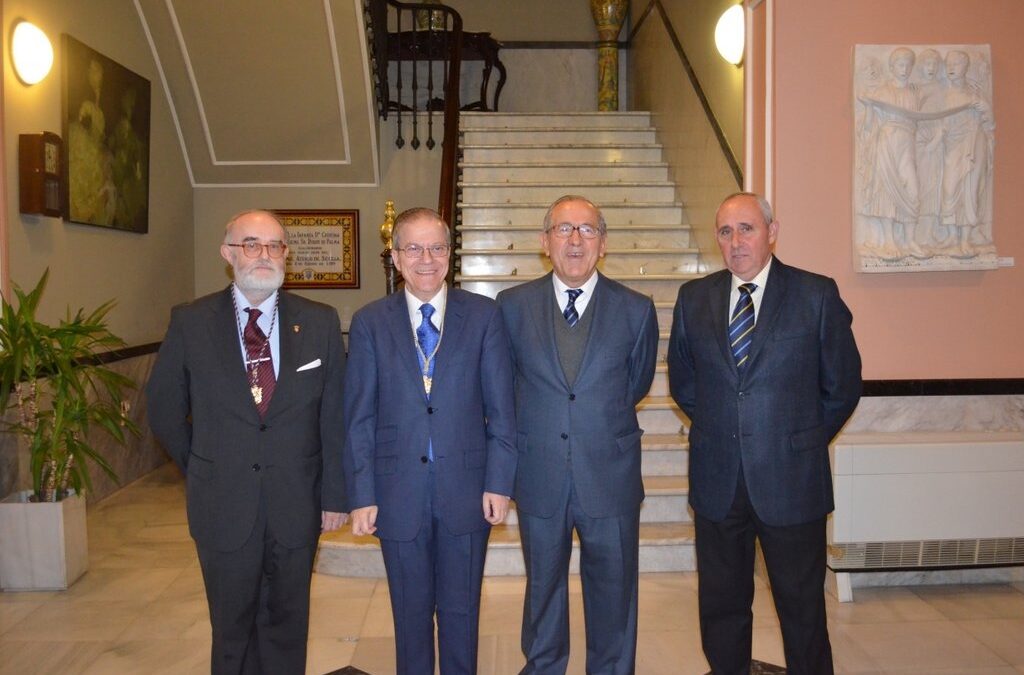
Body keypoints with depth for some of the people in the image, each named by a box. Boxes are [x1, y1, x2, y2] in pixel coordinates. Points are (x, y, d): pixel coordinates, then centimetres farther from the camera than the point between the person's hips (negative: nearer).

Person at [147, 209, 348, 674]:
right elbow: (163, 409, 7)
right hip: (223, 507, 0)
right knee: (233, 631, 15)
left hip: (297, 505, 1)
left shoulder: (320, 322, -1)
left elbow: (334, 415, 0)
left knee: (287, 626, 15)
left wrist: (334, 494, -1)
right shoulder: (190, 322, -3)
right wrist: (202, 470, 6)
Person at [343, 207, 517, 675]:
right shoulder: (370, 322, 0)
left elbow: (501, 407, 0)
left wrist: (498, 482, -4)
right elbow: (359, 418, -1)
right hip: (399, 493, 0)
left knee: (461, 611, 14)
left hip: (467, 490, 0)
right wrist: (362, 496, -3)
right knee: (410, 613, 15)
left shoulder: (483, 315, -1)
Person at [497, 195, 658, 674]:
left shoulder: (636, 310, -3)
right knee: (543, 586, 18)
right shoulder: (512, 306, -2)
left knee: (613, 591, 13)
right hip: (539, 477, 1)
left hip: (610, 477, 0)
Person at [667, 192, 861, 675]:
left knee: (802, 607, 10)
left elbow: (842, 386, 3)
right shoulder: (694, 298, 4)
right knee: (721, 604, 16)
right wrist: (718, 430, 10)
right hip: (717, 480, 3)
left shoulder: (817, 295, -4)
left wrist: (802, 441, 6)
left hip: (790, 480, -2)